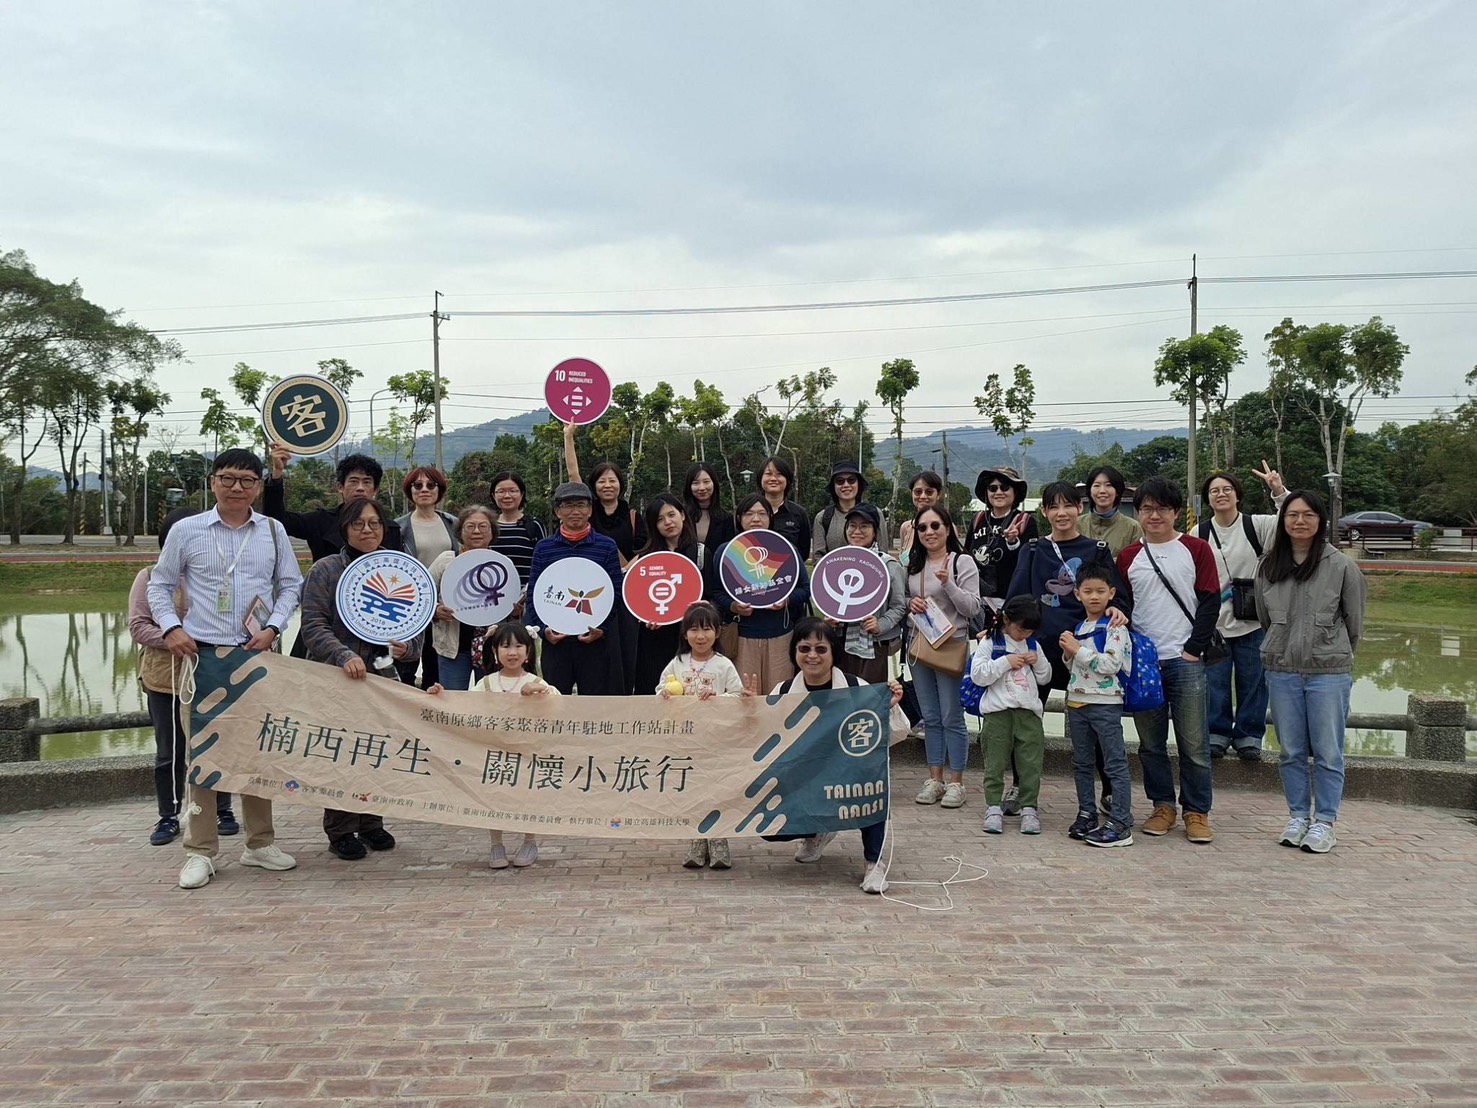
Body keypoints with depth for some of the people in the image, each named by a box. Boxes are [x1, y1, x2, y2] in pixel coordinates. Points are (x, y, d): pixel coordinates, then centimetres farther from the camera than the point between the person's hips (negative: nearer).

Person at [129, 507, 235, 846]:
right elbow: (138, 626, -3)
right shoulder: (150, 577, 1)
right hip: (165, 677, 1)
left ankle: (223, 811, 23)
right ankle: (168, 818, 23)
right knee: (169, 752, 11)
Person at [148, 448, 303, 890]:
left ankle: (260, 843, 19)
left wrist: (273, 627, -3)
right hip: (202, 654, -2)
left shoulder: (273, 531, 7)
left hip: (258, 654, 2)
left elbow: (291, 585, 10)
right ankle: (200, 851, 8)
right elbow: (160, 584, 10)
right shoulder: (186, 531, 2)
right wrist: (171, 627, -5)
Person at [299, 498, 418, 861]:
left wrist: (406, 647, -10)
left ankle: (371, 823, 23)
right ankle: (341, 831, 15)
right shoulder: (326, 570, -4)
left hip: (382, 677, 4)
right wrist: (345, 656, -25)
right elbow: (313, 626, -11)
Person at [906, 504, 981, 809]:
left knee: (952, 717, -2)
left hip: (951, 645, -6)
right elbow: (904, 599, 21)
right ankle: (934, 779, 19)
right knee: (930, 717, 11)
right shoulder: (914, 564, 12)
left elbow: (973, 608, -10)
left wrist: (948, 583, -21)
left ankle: (956, 782, 7)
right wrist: (910, 603, -1)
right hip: (919, 644, 6)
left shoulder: (963, 563, -5)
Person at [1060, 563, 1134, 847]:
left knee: (1115, 764, -4)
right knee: (1082, 763, 14)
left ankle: (1121, 824, -4)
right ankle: (1086, 814, 24)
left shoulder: (1114, 627, -9)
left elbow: (1111, 665, -20)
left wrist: (1078, 649, -17)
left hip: (1106, 704, -8)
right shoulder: (1079, 627, 14)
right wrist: (1068, 653, 1)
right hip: (1077, 702, 8)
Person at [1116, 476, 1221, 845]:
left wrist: (1194, 649, -8)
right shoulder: (1128, 556, 10)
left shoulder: (1196, 550, 2)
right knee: (1150, 742, 8)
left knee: (1193, 742, 0)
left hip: (1185, 660, -3)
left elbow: (1210, 602, -1)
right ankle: (1162, 806, 20)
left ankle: (1197, 812, 10)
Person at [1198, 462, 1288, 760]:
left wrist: (1278, 491, -28)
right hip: (1212, 622, 1)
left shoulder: (1256, 526, -2)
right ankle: (1217, 734, 21)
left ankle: (1249, 736, 20)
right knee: (1215, 682, 6)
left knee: (1252, 682, 7)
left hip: (1252, 622, -1)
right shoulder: (1200, 534, 2)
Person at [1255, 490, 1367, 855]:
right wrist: (1285, 648, 14)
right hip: (1281, 671, 3)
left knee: (1327, 753, 3)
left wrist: (1336, 656, 11)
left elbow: (1354, 620, 4)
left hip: (1329, 673, -3)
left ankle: (1324, 822, 13)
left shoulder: (1341, 565, -5)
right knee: (1291, 752, 10)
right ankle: (1298, 816, 22)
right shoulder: (1269, 566, 5)